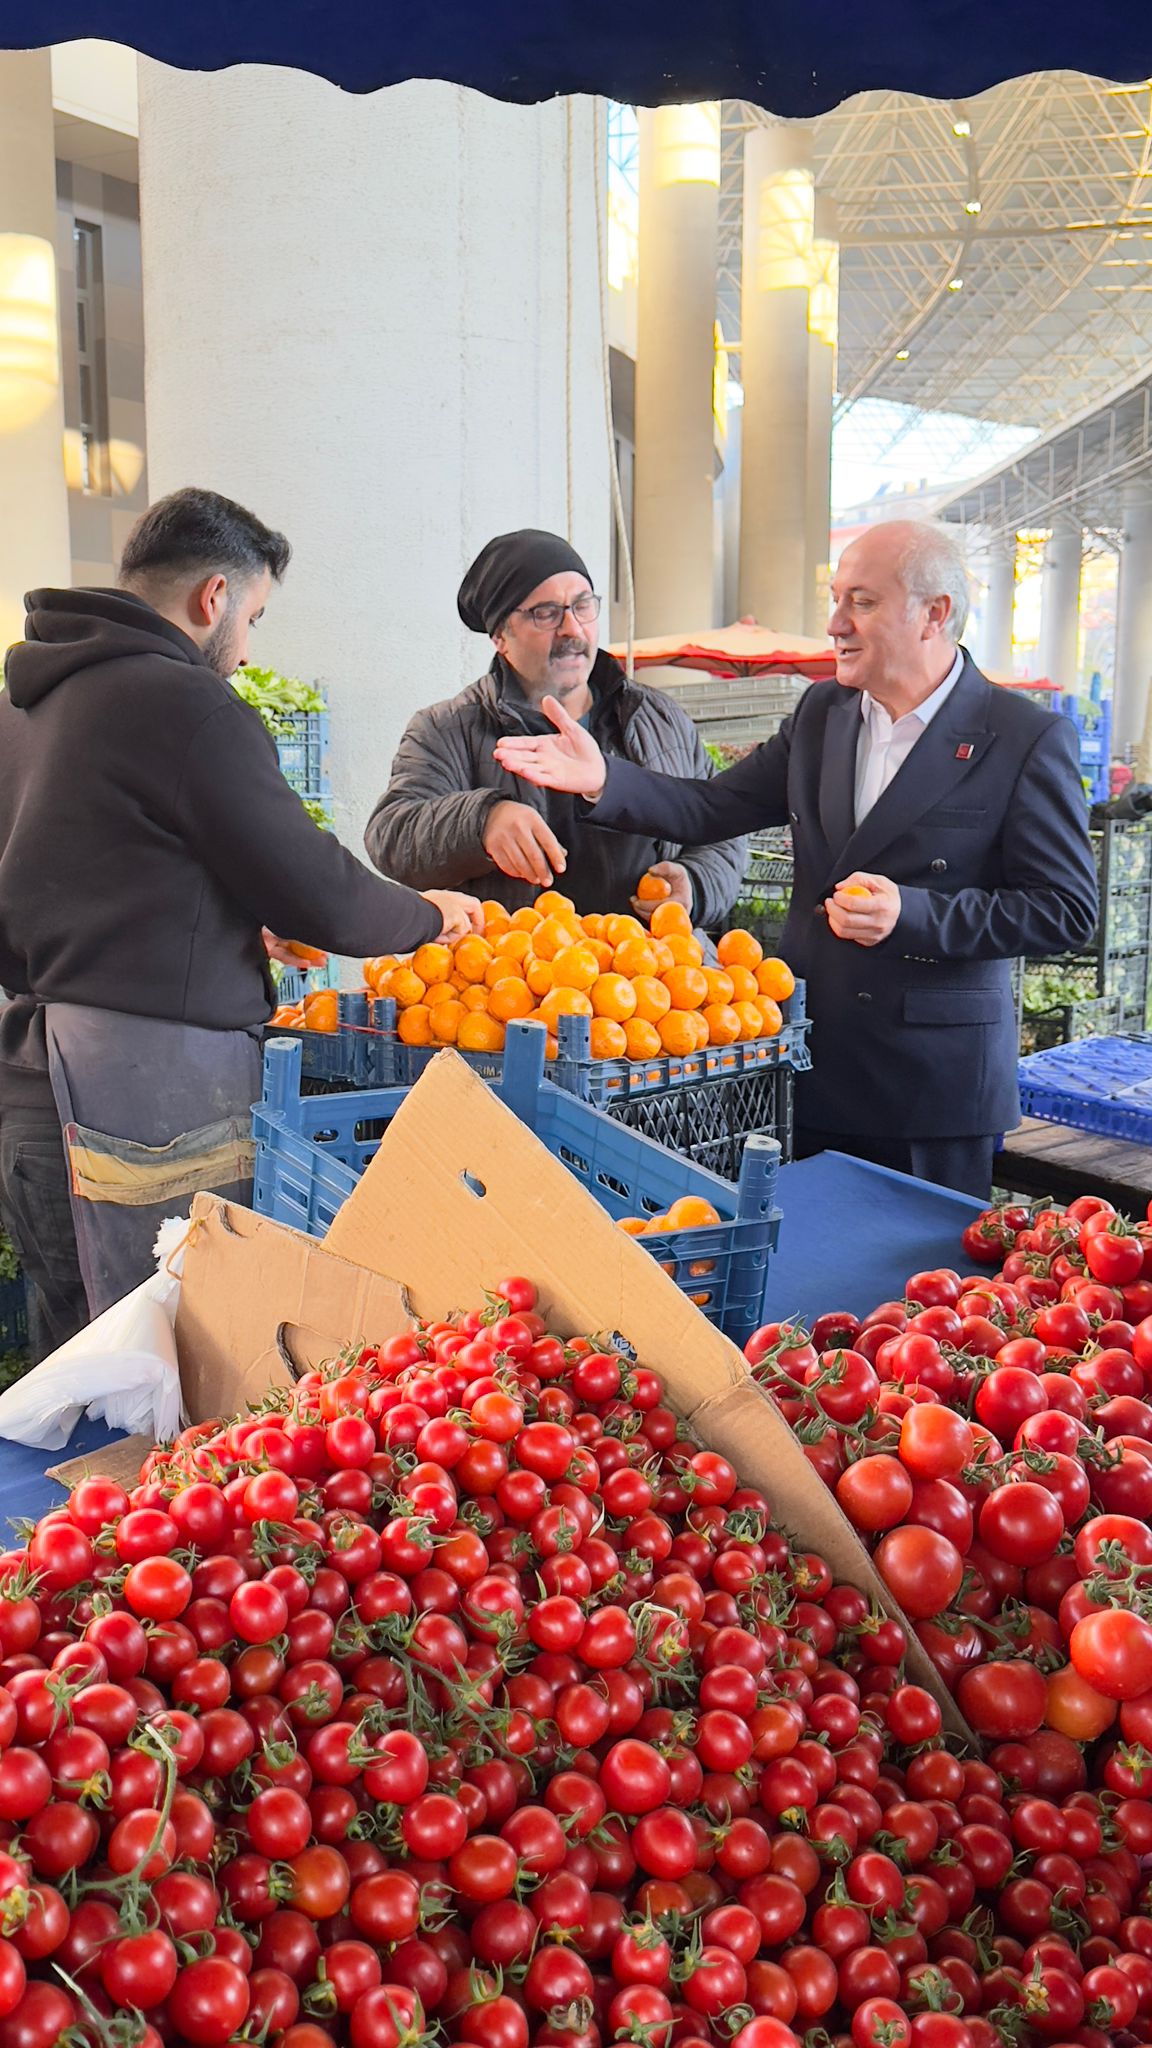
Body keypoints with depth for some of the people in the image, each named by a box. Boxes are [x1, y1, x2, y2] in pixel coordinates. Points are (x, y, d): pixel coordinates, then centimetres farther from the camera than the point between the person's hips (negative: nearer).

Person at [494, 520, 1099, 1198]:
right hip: (812, 1067, 5)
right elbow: (713, 807, 6)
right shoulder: (821, 712, 8)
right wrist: (604, 779, -11)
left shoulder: (1029, 739, -9)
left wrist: (910, 913, -20)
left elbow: (1068, 910, -10)